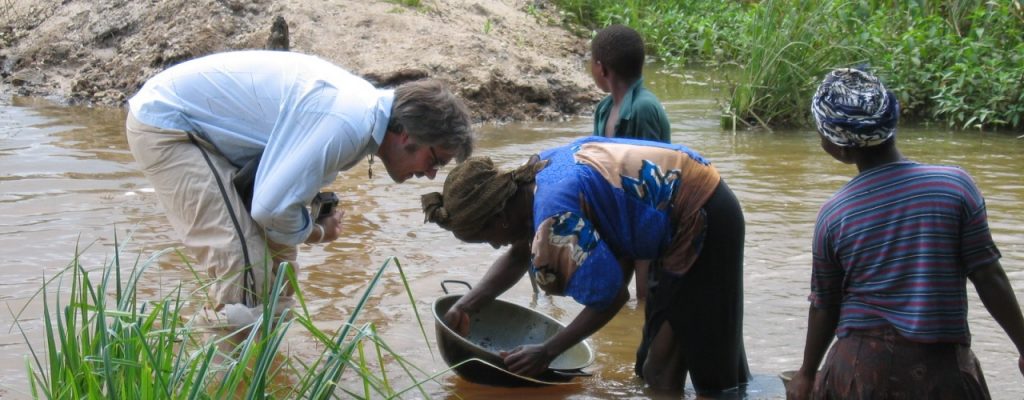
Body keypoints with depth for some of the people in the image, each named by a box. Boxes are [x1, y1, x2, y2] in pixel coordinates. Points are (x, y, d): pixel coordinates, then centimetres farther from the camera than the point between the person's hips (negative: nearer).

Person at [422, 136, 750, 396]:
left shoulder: (556, 217, -29)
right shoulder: (534, 177, 0)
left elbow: (610, 297, -22)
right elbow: (518, 256, 15)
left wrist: (546, 352, -11)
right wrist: (464, 307, 2)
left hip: (703, 222, -10)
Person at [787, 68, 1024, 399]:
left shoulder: (834, 213, -3)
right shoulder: (955, 184, -6)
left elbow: (824, 306, 4)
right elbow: (989, 277, -5)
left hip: (861, 366, 1)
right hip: (942, 364, -1)